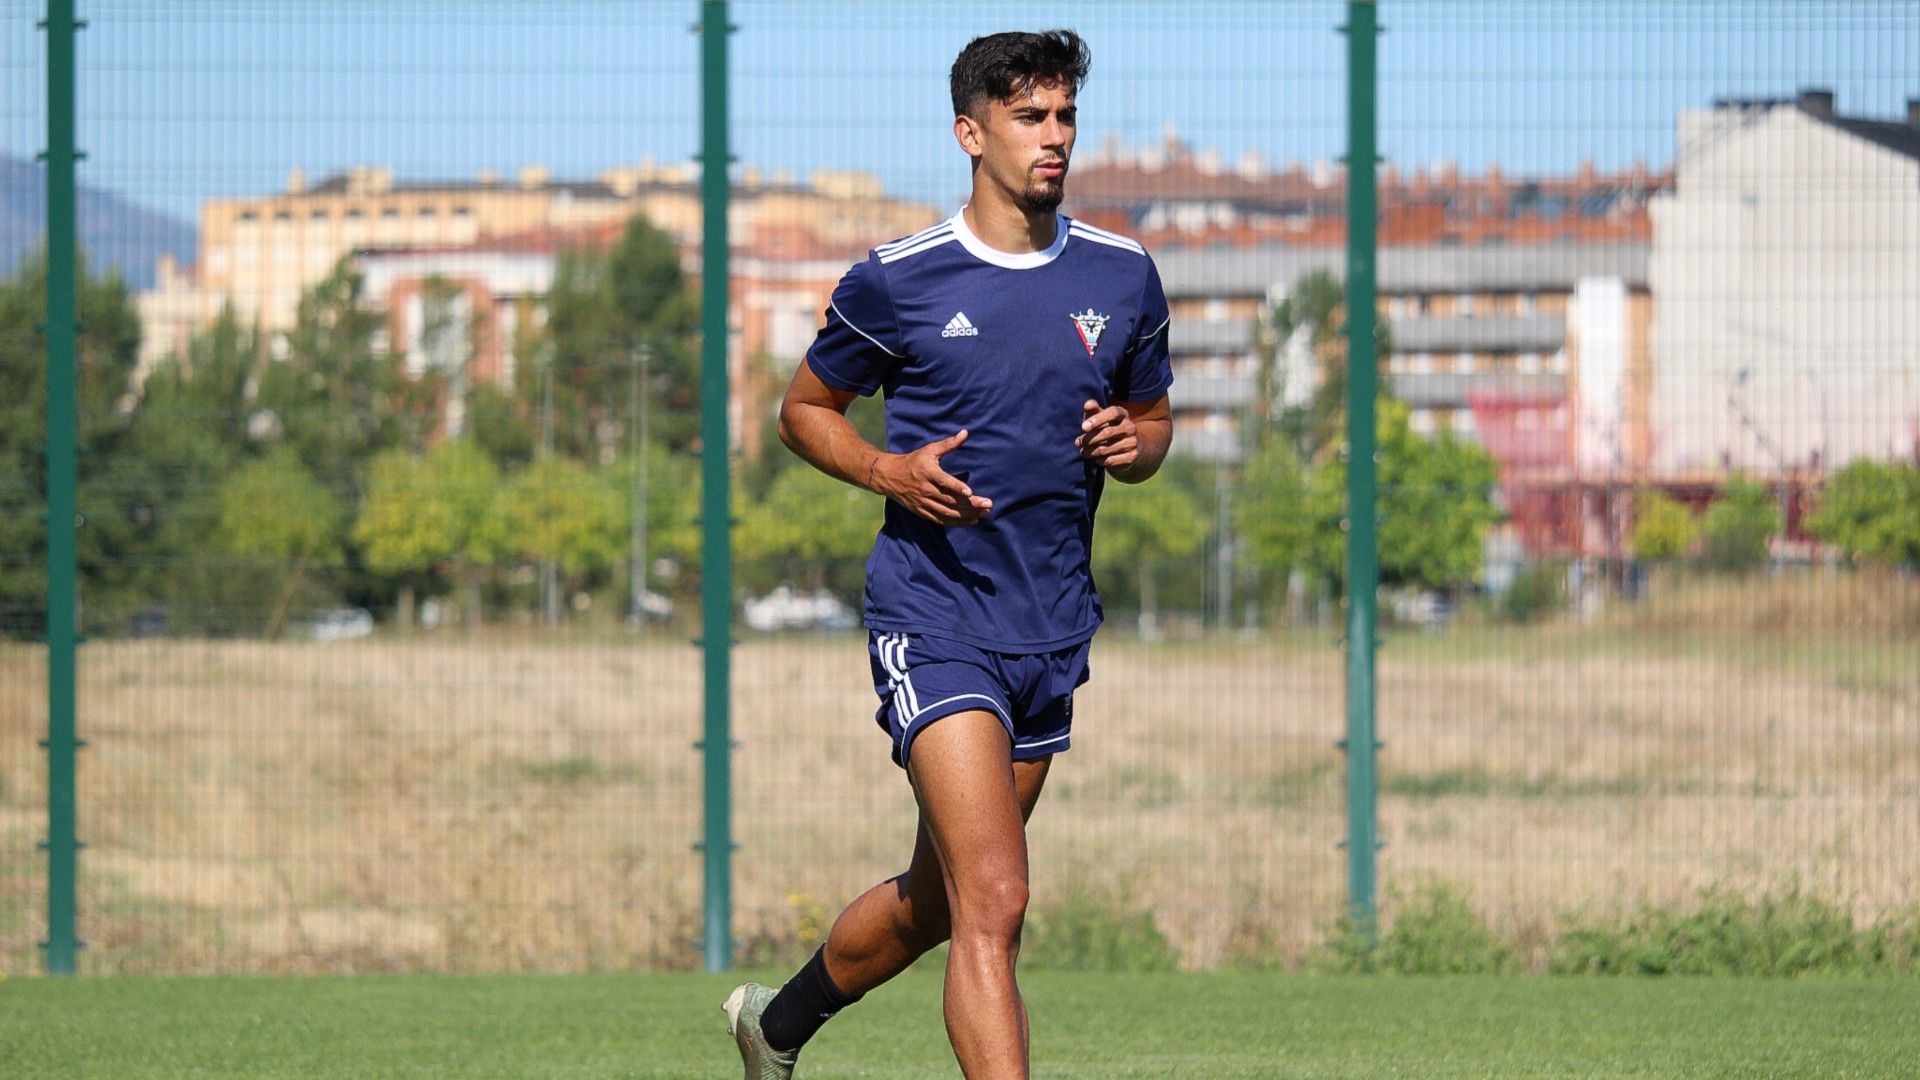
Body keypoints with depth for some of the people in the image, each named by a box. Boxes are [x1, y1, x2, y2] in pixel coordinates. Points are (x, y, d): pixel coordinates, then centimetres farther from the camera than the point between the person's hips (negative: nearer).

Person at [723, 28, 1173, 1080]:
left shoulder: (1123, 277, 6)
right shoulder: (896, 281, -5)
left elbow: (1153, 419, 19)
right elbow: (805, 409, 8)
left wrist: (1132, 444, -5)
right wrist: (890, 471, -11)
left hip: (1054, 627, 5)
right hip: (933, 618, -5)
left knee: (932, 903, 18)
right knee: (993, 898, -19)